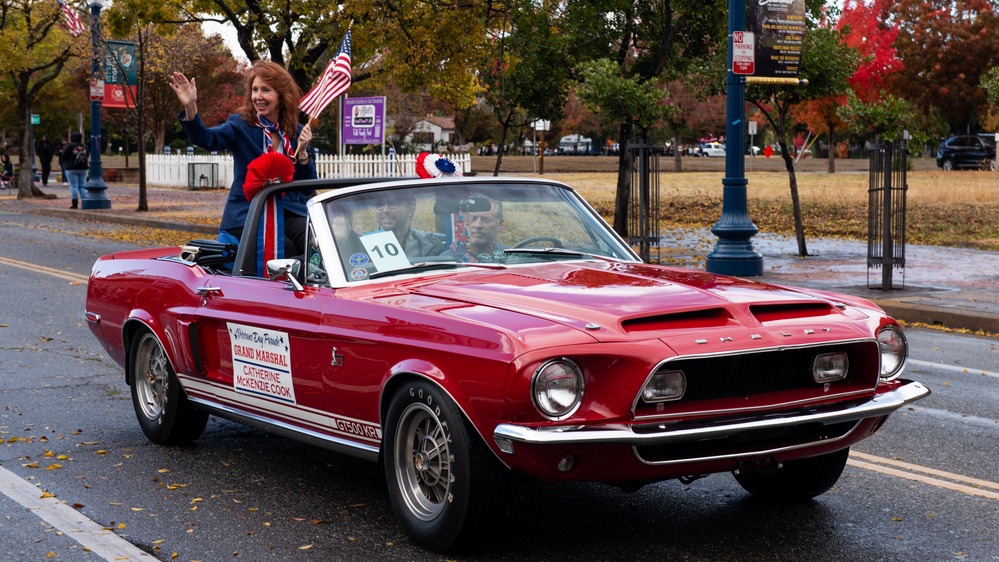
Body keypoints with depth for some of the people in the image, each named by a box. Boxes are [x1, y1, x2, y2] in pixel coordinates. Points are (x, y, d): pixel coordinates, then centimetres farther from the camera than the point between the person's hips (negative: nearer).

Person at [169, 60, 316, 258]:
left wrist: (302, 150, -8)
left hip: (289, 212, 3)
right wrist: (190, 108, -36)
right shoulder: (240, 125, 2)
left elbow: (308, 184, 8)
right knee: (285, 249, -29)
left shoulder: (296, 132, 9)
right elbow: (206, 138, -19)